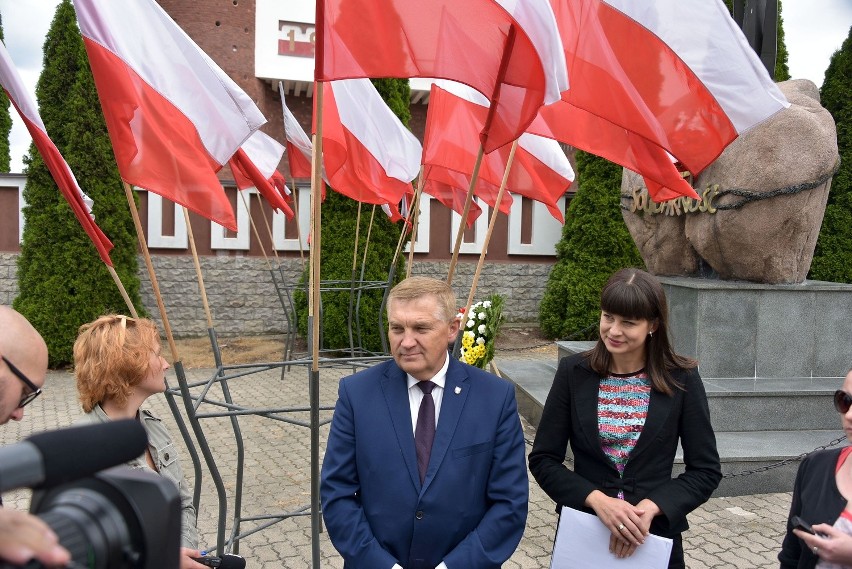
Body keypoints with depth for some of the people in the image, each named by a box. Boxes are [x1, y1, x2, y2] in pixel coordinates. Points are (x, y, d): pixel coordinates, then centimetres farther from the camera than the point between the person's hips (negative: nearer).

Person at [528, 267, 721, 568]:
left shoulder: (682, 379, -8)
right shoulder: (573, 372, -7)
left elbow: (706, 470, -4)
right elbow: (542, 459, -5)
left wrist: (651, 507, -18)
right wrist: (597, 499, -19)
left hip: (655, 537, 0)